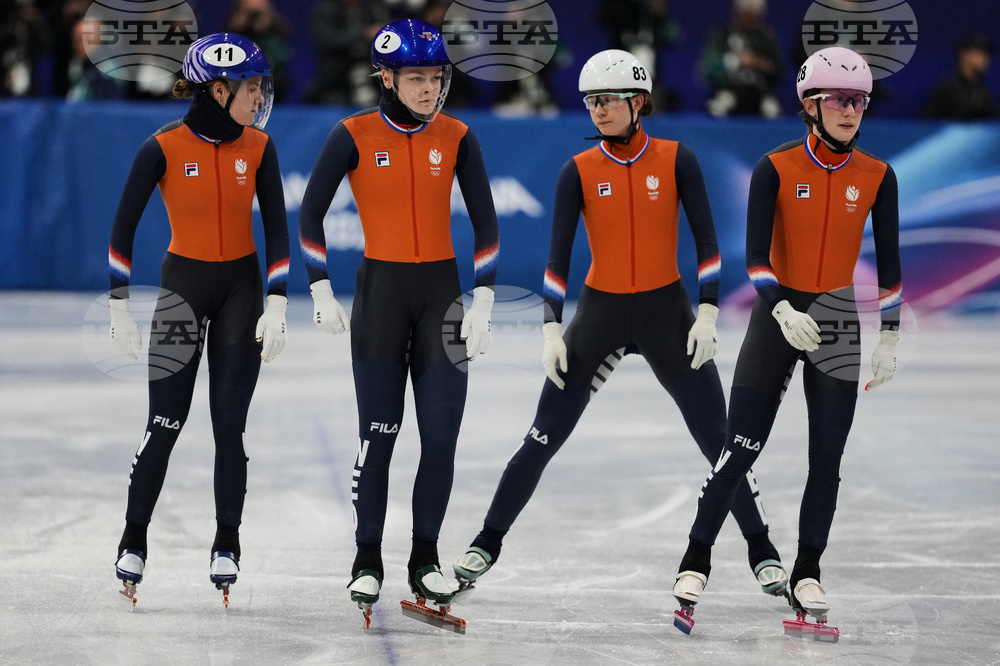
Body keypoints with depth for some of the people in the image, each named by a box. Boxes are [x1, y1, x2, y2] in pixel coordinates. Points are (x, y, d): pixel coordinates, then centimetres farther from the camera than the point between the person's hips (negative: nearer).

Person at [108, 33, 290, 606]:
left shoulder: (259, 146, -5)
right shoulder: (164, 148, -14)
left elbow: (277, 229, 0)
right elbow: (123, 227, -7)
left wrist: (276, 307, -7)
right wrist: (121, 310, -8)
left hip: (241, 288, 2)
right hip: (182, 285, -2)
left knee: (231, 422, 0)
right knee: (166, 422, -3)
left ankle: (227, 545, 12)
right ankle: (134, 541, 10)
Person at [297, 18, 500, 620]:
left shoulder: (457, 137, 1)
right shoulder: (355, 136, -6)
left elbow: (485, 223, 4)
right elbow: (311, 215, 0)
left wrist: (482, 305, -3)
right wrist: (322, 294, -6)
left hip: (441, 289, 2)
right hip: (380, 291, -2)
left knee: (442, 433, -1)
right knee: (378, 432, -2)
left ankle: (425, 560, 13)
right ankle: (368, 561, 11)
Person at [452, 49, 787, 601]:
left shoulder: (675, 160, -5)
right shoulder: (579, 172, -4)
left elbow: (706, 240, -4)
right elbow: (558, 254, -4)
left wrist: (707, 314, -12)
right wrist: (552, 329, -12)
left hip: (666, 313, 0)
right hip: (599, 314, 1)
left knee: (719, 440, -1)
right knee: (544, 438, -1)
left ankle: (762, 550, 14)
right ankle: (487, 543, 11)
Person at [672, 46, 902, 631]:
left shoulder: (877, 177, -1)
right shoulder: (776, 169, -9)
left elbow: (889, 262, 5)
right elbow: (755, 255, -14)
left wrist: (890, 337, 3)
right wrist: (782, 311, -29)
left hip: (838, 321, 2)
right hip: (777, 314, -2)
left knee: (827, 457, 2)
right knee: (741, 449, -5)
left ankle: (807, 572, 14)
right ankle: (697, 560, 8)